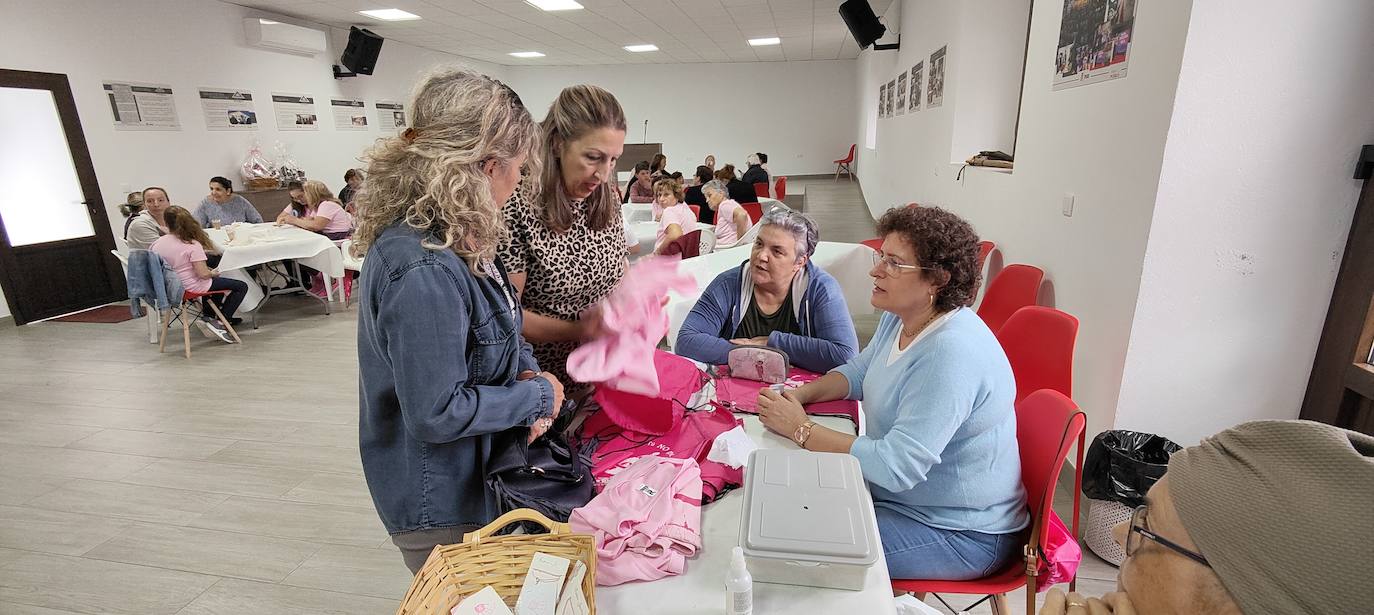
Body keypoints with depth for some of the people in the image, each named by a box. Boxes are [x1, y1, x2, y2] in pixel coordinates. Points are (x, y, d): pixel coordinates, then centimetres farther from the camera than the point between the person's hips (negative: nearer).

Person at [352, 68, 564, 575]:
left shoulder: (458, 238, -2)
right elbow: (437, 413, -29)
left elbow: (496, 327, 12)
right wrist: (538, 397, -17)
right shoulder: (422, 270, -32)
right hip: (442, 509, -8)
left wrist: (527, 370, -6)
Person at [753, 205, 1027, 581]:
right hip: (899, 497, 8)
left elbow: (896, 465, -33)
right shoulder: (899, 319, -2)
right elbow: (859, 372, 14)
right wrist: (800, 394, -5)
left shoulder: (952, 352, -31)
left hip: (962, 533, -8)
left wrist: (802, 430, -26)